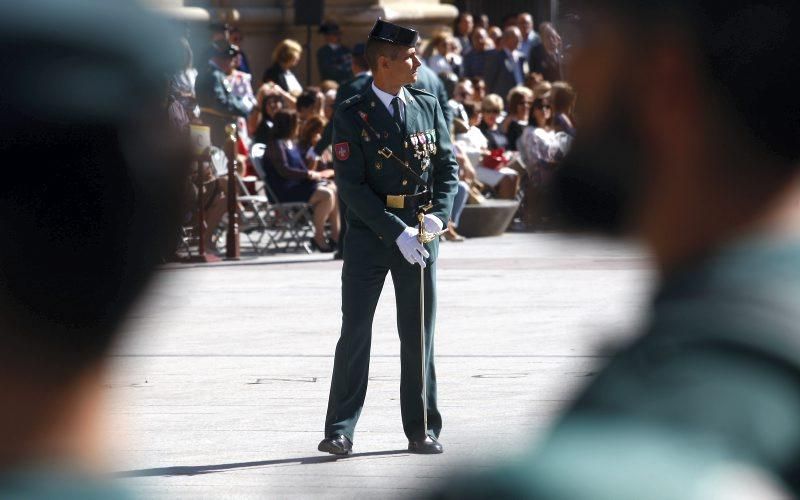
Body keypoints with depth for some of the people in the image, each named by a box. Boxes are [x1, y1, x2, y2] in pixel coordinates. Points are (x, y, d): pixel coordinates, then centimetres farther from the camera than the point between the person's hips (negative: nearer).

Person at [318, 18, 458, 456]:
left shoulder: (428, 107, 7)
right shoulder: (351, 115, -6)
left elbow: (447, 165, 11)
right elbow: (350, 185, -11)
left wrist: (440, 214, -8)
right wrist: (397, 232, -18)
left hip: (419, 234, 3)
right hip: (368, 235, -3)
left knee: (418, 337, 7)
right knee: (354, 333, -3)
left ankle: (422, 429, 14)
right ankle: (340, 432, -1)